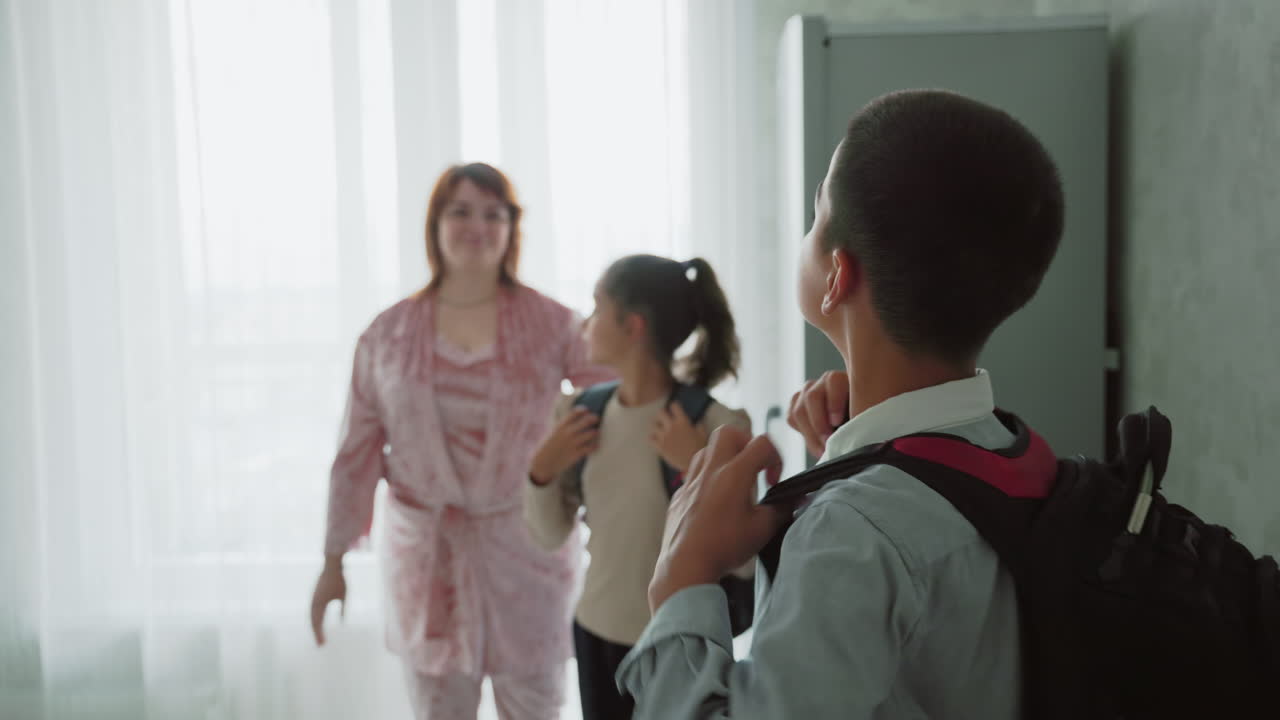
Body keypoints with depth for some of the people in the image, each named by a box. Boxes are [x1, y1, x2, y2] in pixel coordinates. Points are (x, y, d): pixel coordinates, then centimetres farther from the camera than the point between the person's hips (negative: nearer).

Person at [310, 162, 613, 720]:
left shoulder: (552, 326, -4)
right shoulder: (388, 334, 1)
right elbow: (358, 453, 5)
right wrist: (334, 560, 7)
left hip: (525, 550, -1)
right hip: (426, 553, 1)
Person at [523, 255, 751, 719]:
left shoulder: (715, 425, -18)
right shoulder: (583, 414, -2)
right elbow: (550, 535, 6)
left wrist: (699, 468, -28)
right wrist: (542, 470, -10)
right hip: (595, 633, 5)